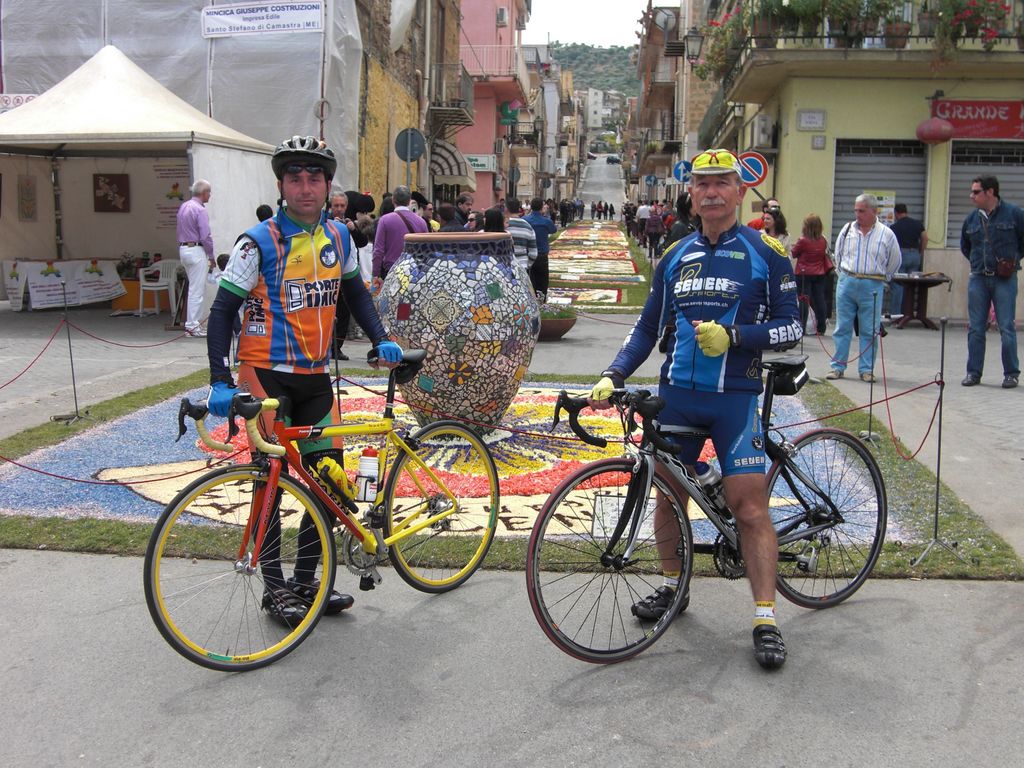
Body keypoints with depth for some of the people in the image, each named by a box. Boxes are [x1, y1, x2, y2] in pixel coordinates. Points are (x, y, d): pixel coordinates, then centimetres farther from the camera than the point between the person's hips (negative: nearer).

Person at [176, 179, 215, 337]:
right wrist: (212, 257, -8)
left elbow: (181, 231, 17)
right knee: (197, 290, -4)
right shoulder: (200, 210, -15)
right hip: (196, 250, -9)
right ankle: (193, 326, -3)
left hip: (183, 249, 9)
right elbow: (205, 237, -17)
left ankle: (192, 322, 18)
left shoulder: (183, 207, 12)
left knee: (196, 288, 16)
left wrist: (182, 248, 21)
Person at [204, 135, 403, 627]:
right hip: (266, 374, -5)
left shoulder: (338, 237, 5)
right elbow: (223, 311, -10)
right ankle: (274, 587, 15)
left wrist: (380, 339, 5)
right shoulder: (258, 243, -11)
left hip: (315, 376, 5)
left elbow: (354, 292, 19)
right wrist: (219, 382, -19)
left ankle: (306, 581, 20)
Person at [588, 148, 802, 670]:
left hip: (735, 397, -4)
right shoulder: (675, 256, 11)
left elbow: (790, 327, -4)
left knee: (749, 506, -7)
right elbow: (648, 327, 13)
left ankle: (766, 621, 2)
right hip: (677, 395, 4)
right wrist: (612, 376, 0)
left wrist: (732, 336, -19)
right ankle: (672, 585, 33)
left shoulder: (766, 253, -1)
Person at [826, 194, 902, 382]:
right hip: (846, 282, 2)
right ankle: (838, 367, 10)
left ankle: (866, 369, 9)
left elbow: (894, 262, 12)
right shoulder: (847, 229, 4)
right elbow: (838, 255, 18)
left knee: (869, 331, 2)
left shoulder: (886, 234, 0)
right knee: (842, 327, 5)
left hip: (872, 287, -1)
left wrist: (880, 280, 14)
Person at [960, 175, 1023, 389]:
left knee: (1006, 327, -2)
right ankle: (973, 373, 11)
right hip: (978, 279, 4)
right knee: (975, 328, 4)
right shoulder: (971, 219, 8)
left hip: (1005, 280, -4)